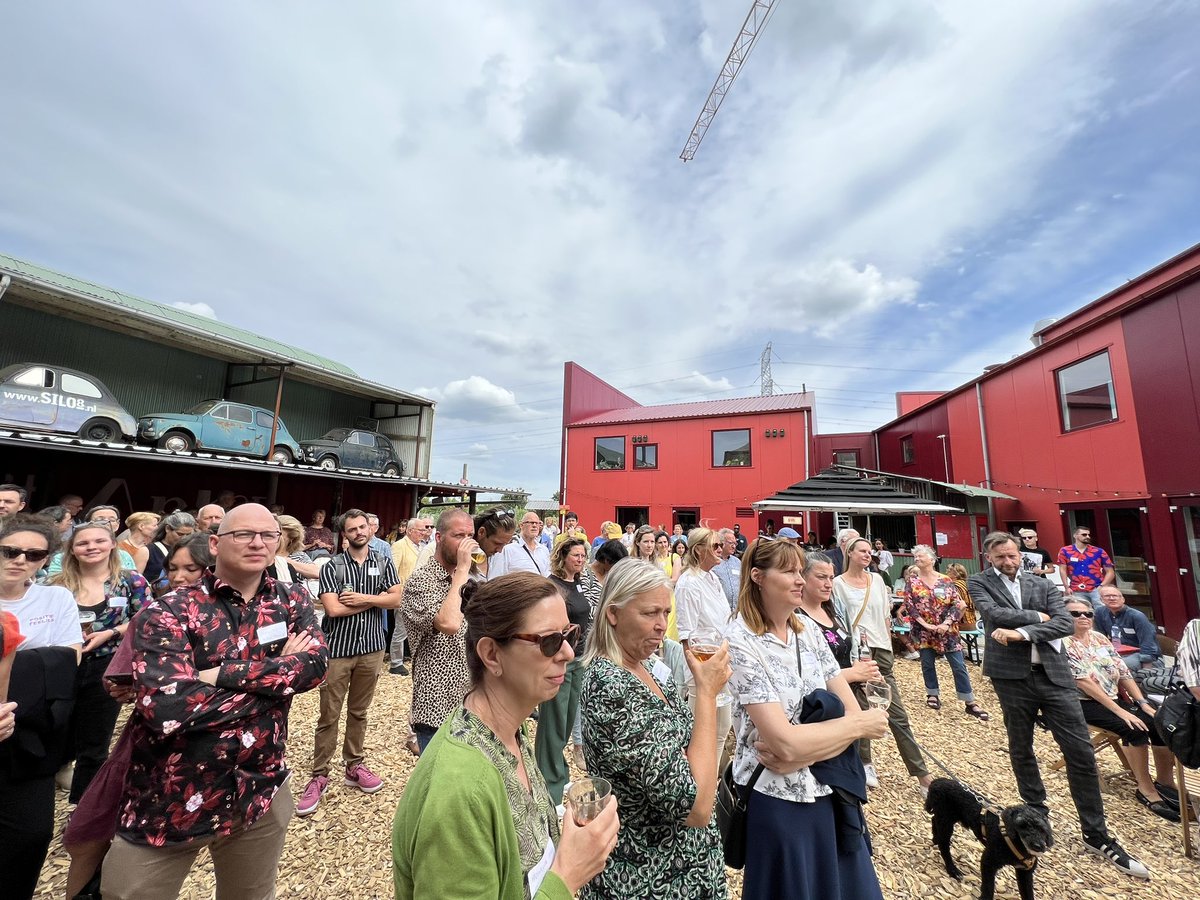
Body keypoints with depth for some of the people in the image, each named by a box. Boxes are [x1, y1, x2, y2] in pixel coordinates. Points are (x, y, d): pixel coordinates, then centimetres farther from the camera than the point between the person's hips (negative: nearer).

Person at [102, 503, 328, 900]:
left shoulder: (293, 602, -3)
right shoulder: (167, 611, -13)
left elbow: (314, 664, -17)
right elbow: (166, 706, -25)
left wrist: (221, 674, -22)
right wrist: (278, 674, -20)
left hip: (260, 792, 3)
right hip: (169, 800, -3)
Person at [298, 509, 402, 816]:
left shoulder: (383, 562, 2)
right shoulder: (332, 566, -6)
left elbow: (397, 599, -5)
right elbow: (333, 609, -16)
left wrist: (363, 598, -16)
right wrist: (377, 598, -11)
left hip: (372, 648, 3)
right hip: (337, 649, -2)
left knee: (359, 712, 17)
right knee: (328, 716, 8)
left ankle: (354, 766, 32)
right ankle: (319, 776, 23)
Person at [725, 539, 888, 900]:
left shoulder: (809, 634, 0)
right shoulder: (740, 643, -22)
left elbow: (852, 713, -3)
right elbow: (784, 742, -24)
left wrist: (798, 754, -19)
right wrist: (859, 726, -13)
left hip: (830, 794, 6)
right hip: (780, 802, -5)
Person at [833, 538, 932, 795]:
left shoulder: (877, 579, 8)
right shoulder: (838, 584, -5)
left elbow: (885, 618, 13)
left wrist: (889, 649, 10)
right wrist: (852, 639, -11)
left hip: (881, 651, 4)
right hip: (856, 653, -3)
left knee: (898, 714, 6)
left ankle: (922, 774, 13)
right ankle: (865, 763, 25)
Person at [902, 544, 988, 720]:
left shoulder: (946, 580, -1)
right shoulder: (911, 583, -1)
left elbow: (957, 604, -4)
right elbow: (909, 607, -6)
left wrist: (947, 623, -15)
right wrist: (926, 625, -14)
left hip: (947, 630, 0)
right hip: (924, 631, 0)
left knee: (959, 666, 2)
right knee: (927, 664, 10)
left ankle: (970, 702, 11)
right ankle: (933, 694, 26)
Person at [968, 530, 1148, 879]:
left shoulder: (1042, 585, 6)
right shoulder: (979, 582, -2)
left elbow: (1066, 623, -7)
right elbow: (994, 613, -17)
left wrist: (1022, 631, -20)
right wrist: (1037, 616, -8)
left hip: (1054, 674, 2)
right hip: (1012, 677, -2)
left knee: (1081, 753, 4)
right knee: (1020, 750, 14)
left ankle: (1096, 835, 20)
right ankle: (1037, 812, 34)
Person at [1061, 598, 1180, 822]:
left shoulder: (1100, 637, 10)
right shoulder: (1063, 643, -13)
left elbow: (1123, 672, 10)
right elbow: (1084, 681, -18)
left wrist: (1143, 703, -3)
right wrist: (1120, 711, -19)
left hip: (1115, 698, 7)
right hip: (1085, 703, -7)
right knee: (1133, 728, -27)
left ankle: (1165, 784, 1)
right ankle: (1146, 790, -11)